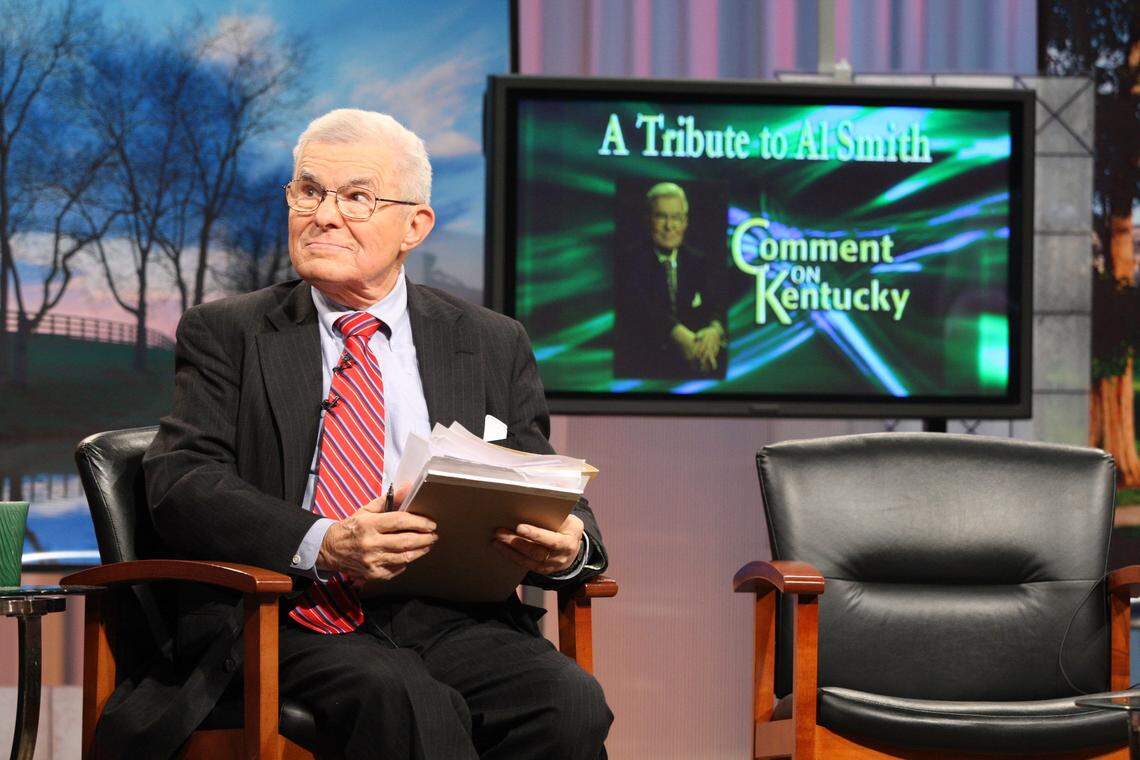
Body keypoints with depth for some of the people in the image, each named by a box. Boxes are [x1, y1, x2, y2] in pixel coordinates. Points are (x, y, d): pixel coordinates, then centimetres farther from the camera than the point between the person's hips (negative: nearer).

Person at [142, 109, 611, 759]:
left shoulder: (494, 345, 18)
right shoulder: (226, 334, 12)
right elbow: (180, 483, -2)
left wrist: (568, 546, -11)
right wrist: (323, 545, -19)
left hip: (452, 618, 3)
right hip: (301, 622, -3)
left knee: (570, 705, -28)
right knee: (410, 704, -36)